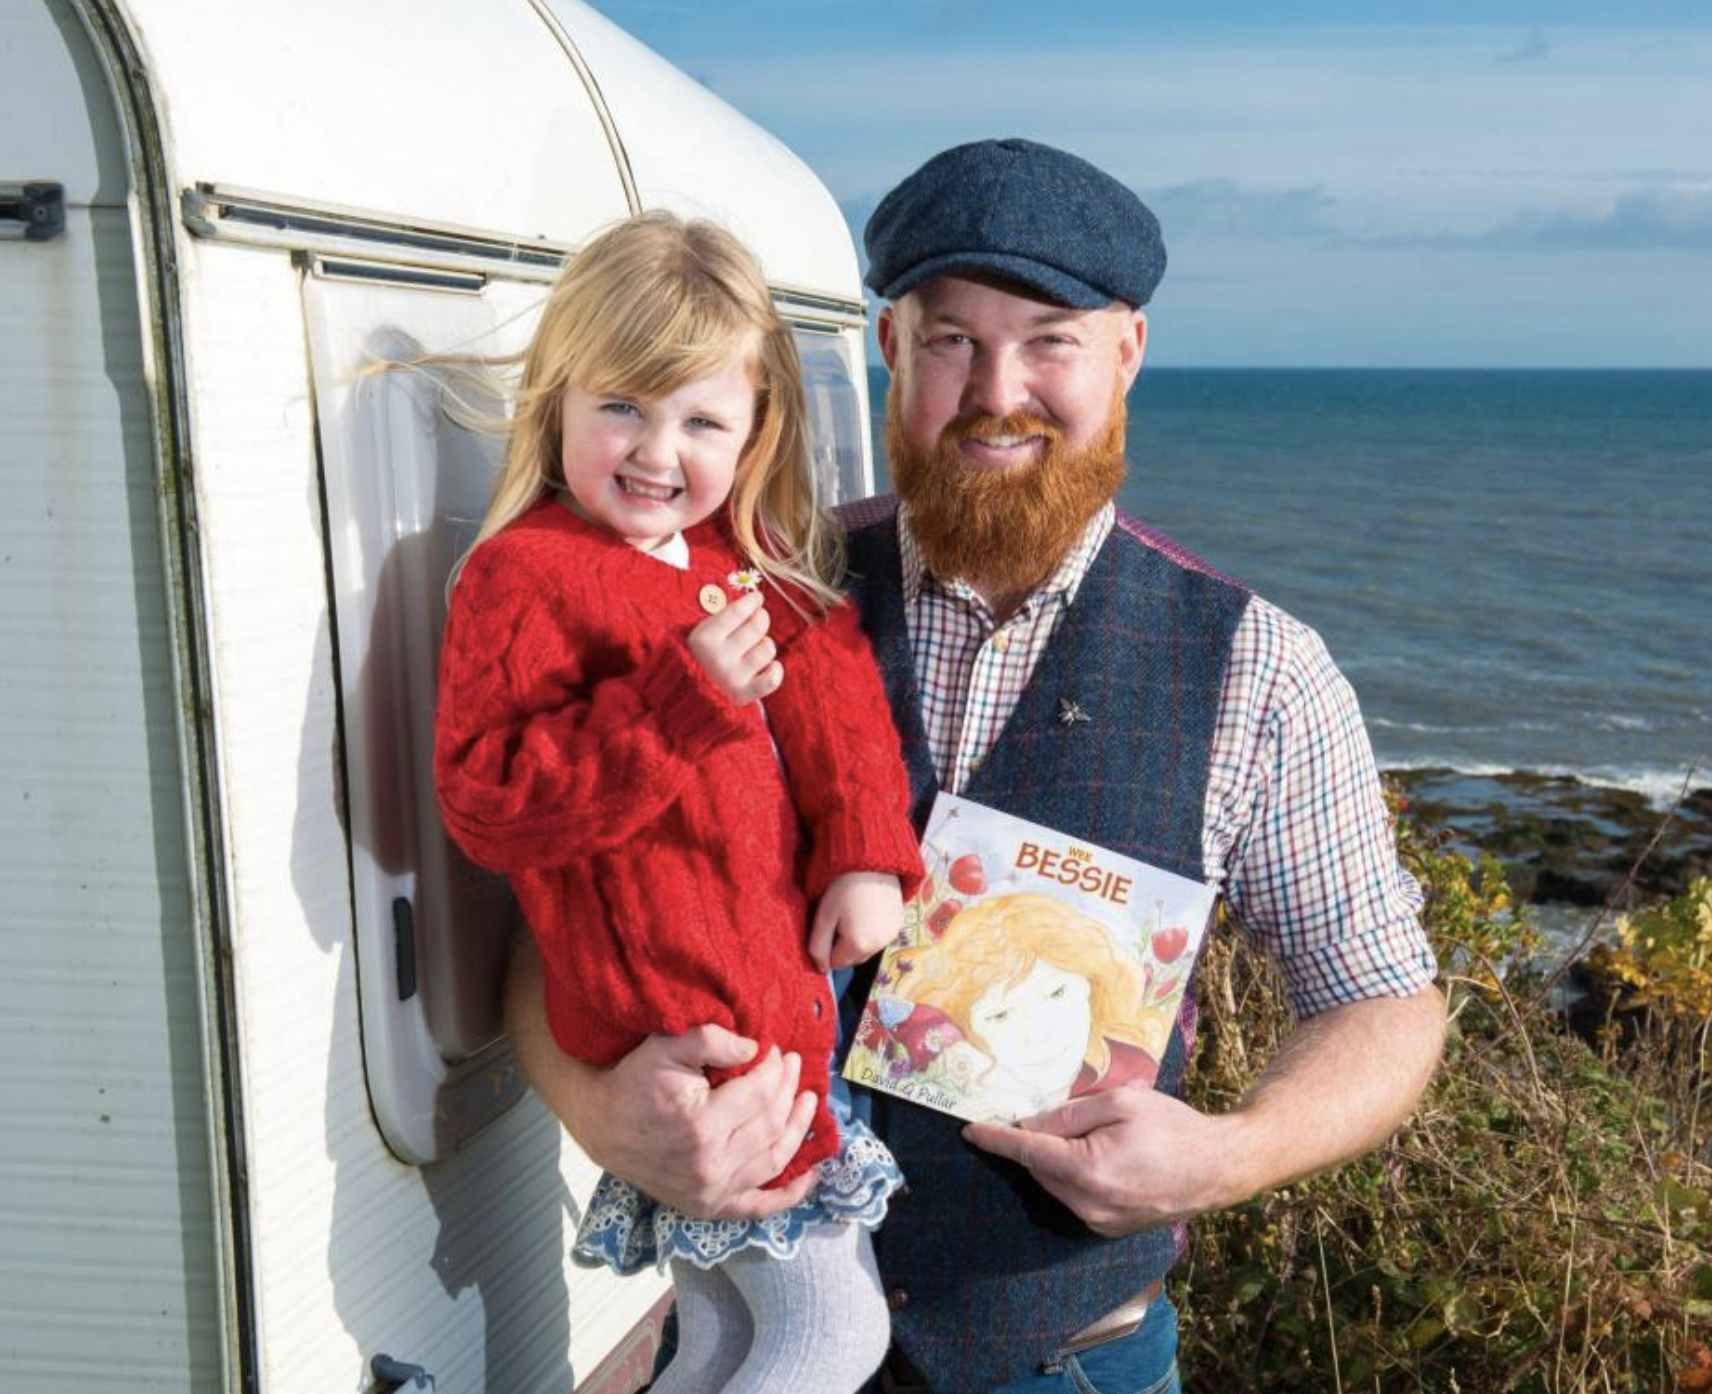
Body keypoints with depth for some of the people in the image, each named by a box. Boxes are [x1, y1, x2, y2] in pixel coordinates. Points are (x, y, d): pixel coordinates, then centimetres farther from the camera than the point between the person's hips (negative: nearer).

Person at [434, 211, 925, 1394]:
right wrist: (684, 696, -27)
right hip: (689, 1026, -8)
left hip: (785, 980, 8)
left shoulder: (751, 566, 9)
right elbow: (486, 799, -21)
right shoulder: (523, 575, -14)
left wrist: (869, 855, -6)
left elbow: (836, 695, 10)